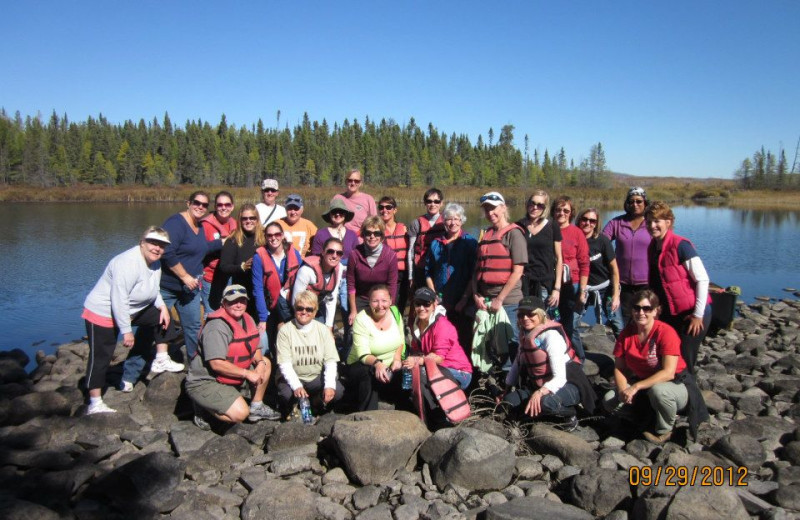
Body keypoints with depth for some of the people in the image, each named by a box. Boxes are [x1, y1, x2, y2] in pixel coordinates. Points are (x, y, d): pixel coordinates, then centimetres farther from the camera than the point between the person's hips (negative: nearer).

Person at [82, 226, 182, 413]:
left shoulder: (155, 263, -1)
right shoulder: (129, 263, -29)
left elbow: (152, 290, 13)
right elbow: (118, 300, -31)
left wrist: (162, 307, -5)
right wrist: (126, 331, -27)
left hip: (130, 311, 9)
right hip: (103, 313, -9)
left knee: (163, 316, 7)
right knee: (100, 358, -4)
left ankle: (161, 361, 13)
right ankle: (95, 404, 4)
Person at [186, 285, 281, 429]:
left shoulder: (247, 320, 5)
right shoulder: (217, 327, -24)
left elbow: (254, 349, 13)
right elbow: (216, 364, -29)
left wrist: (260, 362, -10)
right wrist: (247, 373, -23)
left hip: (230, 376, 9)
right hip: (204, 382, -9)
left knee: (266, 363, 4)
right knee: (241, 413, -23)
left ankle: (257, 407, 12)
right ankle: (203, 410, 1)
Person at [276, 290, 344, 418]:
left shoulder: (323, 330, -1)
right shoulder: (285, 331, -7)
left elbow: (331, 361, -6)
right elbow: (285, 364, -14)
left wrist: (329, 385, -23)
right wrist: (296, 386, -29)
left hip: (317, 377, 2)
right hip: (293, 378, -2)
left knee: (338, 391, -25)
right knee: (286, 394, -33)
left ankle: (315, 404, 9)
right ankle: (290, 410, 5)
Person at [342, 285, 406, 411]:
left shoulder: (395, 312, -3)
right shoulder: (361, 320, -17)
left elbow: (400, 340, 10)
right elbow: (363, 354, -23)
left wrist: (397, 358, -8)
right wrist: (377, 363, -44)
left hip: (390, 367, 4)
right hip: (361, 366, -4)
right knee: (369, 373, -36)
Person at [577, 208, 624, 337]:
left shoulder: (602, 240, -11)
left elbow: (614, 268, -6)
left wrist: (616, 295, -6)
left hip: (605, 287, -1)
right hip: (584, 288, 1)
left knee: (618, 326, -4)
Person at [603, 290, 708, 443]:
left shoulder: (666, 332, -23)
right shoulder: (626, 333, -7)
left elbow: (668, 373, -29)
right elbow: (619, 368, -4)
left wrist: (636, 387, -35)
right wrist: (623, 390, -24)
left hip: (676, 384, -5)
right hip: (644, 384, 5)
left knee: (658, 390, -39)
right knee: (609, 401, -15)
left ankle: (664, 432, -9)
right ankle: (649, 418, 6)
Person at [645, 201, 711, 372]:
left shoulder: (681, 245, -16)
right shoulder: (652, 247, 6)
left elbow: (703, 279, -17)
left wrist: (698, 314, -15)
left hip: (691, 313, -7)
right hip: (669, 314, 7)